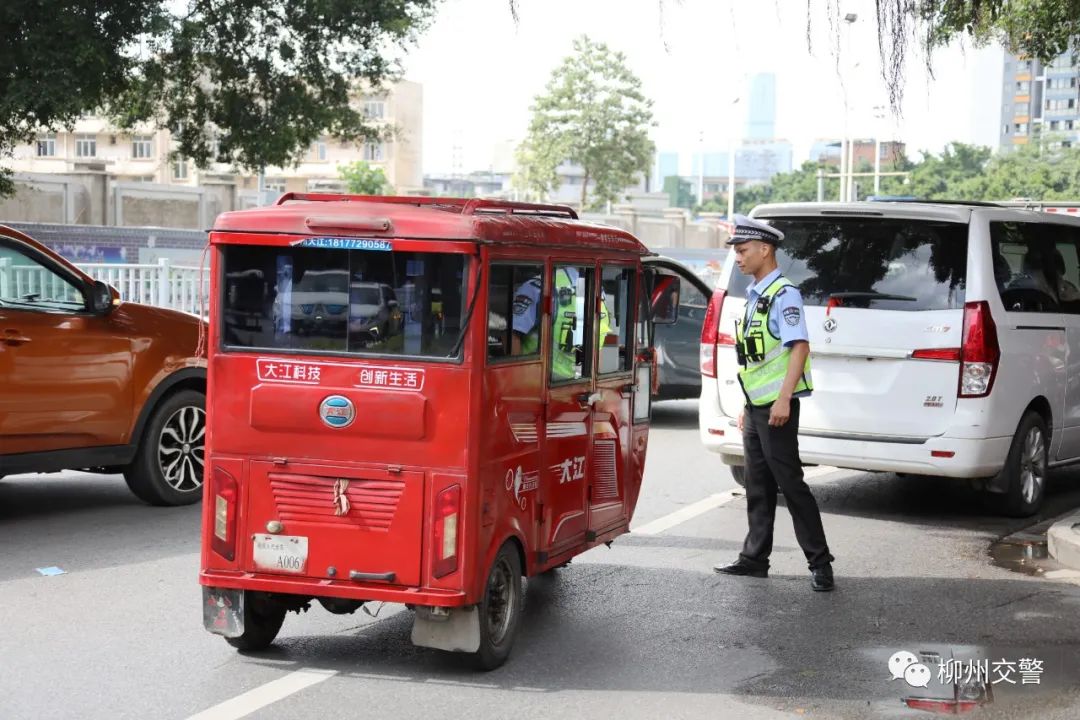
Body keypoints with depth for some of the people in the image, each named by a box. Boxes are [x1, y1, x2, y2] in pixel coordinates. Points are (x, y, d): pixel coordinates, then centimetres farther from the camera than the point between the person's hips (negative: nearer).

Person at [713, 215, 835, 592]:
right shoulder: (755, 296, 17)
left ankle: (820, 563, -3)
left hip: (776, 407, -9)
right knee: (758, 488, 12)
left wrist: (783, 399, -26)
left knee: (790, 484, -7)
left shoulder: (784, 294, -11)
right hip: (756, 406, 9)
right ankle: (755, 558, 18)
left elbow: (799, 347, -20)